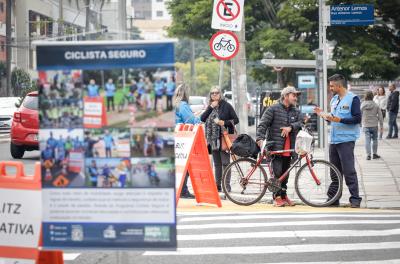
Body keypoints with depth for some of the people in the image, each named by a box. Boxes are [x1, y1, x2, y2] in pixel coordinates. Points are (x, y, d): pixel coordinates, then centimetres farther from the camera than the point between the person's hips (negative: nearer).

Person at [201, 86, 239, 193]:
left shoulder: (226, 106, -1)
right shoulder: (210, 107, 14)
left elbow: (236, 120, -2)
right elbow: (202, 119, 0)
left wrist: (225, 123, -17)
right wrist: (211, 107, -7)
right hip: (213, 139, 5)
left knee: (225, 162, -6)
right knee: (217, 163, 10)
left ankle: (227, 185, -5)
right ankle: (217, 185, 14)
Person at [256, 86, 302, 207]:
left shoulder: (296, 112, 14)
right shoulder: (273, 109, -2)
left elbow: (301, 122, -1)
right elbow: (263, 124, -7)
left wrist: (290, 127, -18)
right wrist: (260, 138, -21)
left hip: (288, 148, 5)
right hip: (276, 147, -5)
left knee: (285, 173, 11)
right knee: (277, 172, -10)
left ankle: (283, 195, 22)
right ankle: (277, 197, -2)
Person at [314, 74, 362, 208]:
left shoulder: (353, 99, -8)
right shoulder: (334, 99, 17)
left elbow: (357, 118, -15)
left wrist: (339, 119, -21)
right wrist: (323, 114, 7)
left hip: (346, 140, -8)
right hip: (334, 140, 8)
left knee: (349, 171, -9)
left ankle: (355, 199, -5)